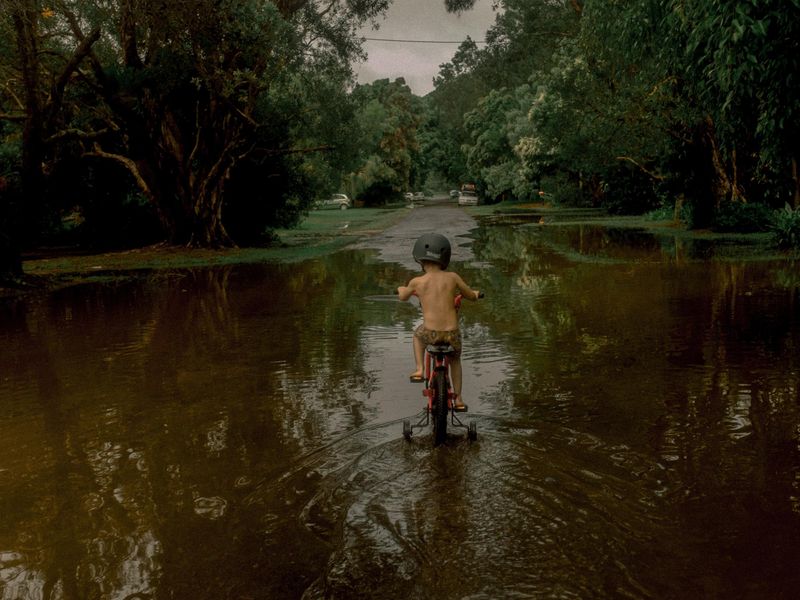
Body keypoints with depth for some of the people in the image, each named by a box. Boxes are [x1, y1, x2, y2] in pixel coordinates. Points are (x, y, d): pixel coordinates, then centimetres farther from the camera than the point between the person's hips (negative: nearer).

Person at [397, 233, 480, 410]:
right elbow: (471, 295, 11)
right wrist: (476, 292, 35)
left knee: (418, 334, 37)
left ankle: (419, 370, 26)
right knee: (455, 360, 33)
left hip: (431, 334, -1)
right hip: (452, 334, 1)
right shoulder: (452, 277, -2)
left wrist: (401, 289, 43)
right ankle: (458, 399, 34)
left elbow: (403, 297, 19)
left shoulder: (417, 281, -2)